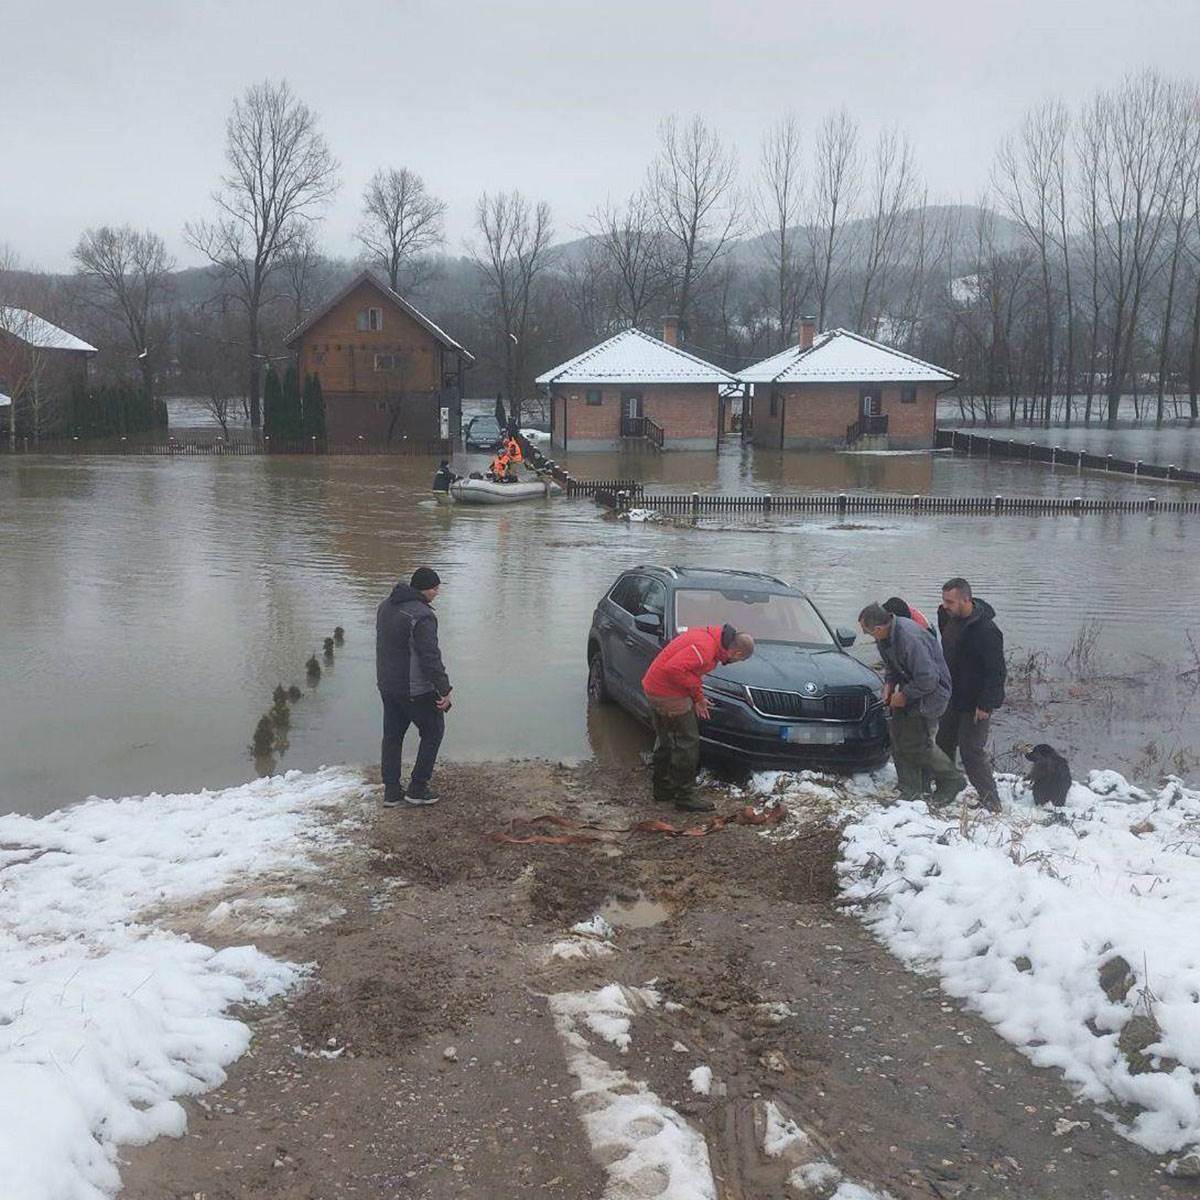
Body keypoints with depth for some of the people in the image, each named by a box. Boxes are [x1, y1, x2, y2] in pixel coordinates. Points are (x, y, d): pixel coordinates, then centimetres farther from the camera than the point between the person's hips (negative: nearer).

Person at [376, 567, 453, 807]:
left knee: (392, 735, 16)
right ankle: (417, 788, 11)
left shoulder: (385, 607, 6)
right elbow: (430, 658, -24)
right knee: (433, 733, 10)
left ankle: (391, 791, 21)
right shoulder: (422, 616, -23)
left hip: (386, 685, 8)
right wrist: (444, 690, -18)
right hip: (415, 689, -8)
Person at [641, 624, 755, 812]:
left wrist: (697, 698, 15)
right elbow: (673, 669, -31)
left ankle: (663, 789, 34)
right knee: (687, 743, -2)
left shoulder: (709, 636, 7)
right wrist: (697, 691, -18)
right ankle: (685, 797, 5)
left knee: (666, 742, 21)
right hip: (669, 694, -11)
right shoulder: (705, 648, -25)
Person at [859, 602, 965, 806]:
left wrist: (904, 695, -19)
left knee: (918, 744, -6)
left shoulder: (911, 638, -33)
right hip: (908, 691, 9)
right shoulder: (884, 636, -2)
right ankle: (911, 792, 15)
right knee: (899, 741, 7)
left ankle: (952, 781, 15)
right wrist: (889, 684, 1)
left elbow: (928, 679, -30)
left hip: (930, 693, -9)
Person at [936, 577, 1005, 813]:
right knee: (944, 744, 16)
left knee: (972, 751, -6)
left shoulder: (985, 630, -25)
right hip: (953, 699, 9)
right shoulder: (950, 619, 2)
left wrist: (985, 705, -23)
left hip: (976, 704, -9)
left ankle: (991, 804, 4)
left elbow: (997, 672, -23)